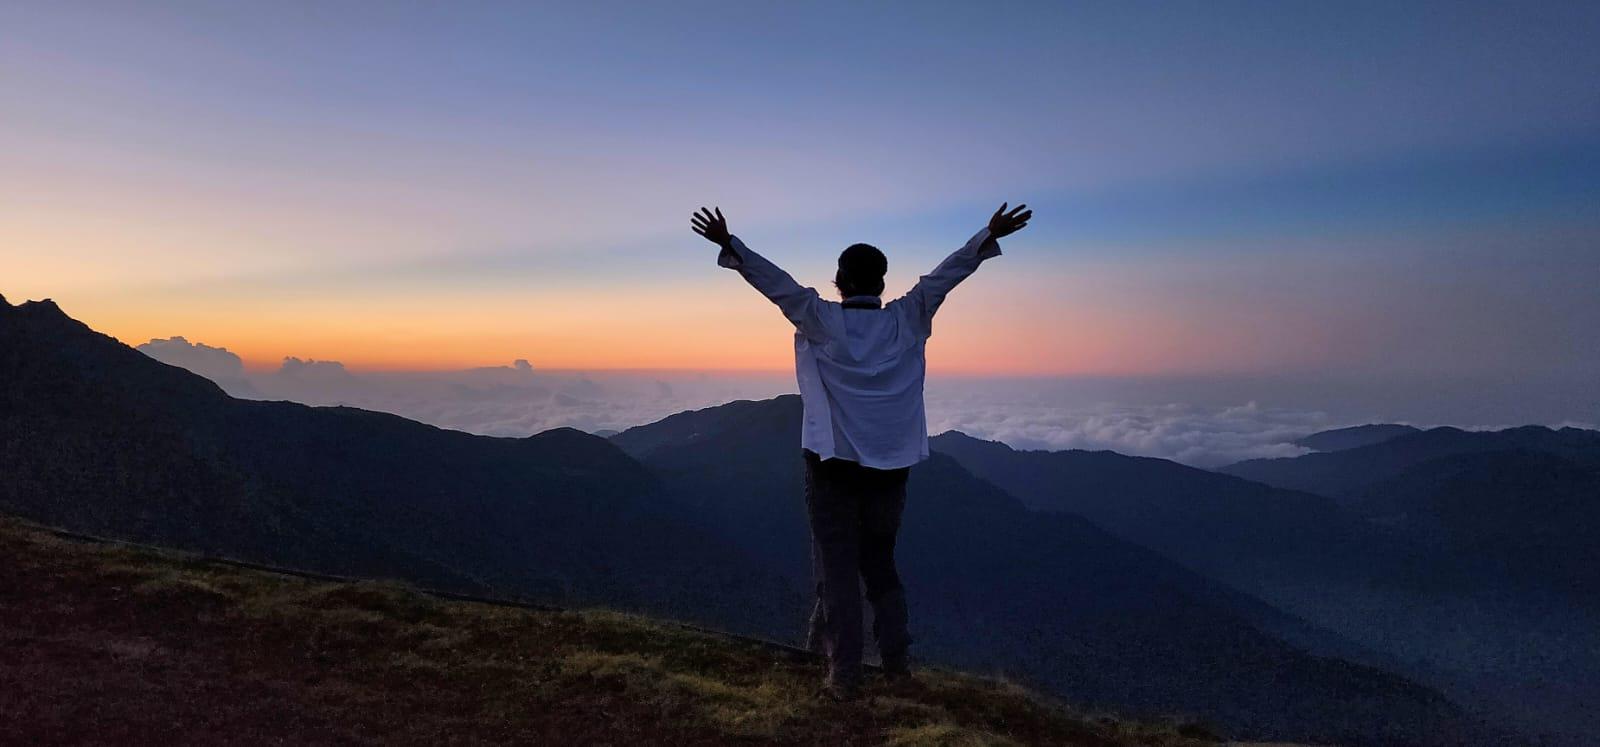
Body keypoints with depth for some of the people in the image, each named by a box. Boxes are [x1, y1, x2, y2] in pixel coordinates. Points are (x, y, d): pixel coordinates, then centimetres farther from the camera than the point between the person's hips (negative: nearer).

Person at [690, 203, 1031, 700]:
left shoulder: (821, 321, -6)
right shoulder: (907, 320, 0)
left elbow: (776, 282, -8)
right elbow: (945, 274, 6)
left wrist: (729, 245, -5)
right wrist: (989, 236, 12)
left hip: (833, 464, -3)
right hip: (890, 466, 3)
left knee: (838, 568, 3)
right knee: (881, 563, 19)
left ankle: (844, 675, 4)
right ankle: (896, 658, 24)